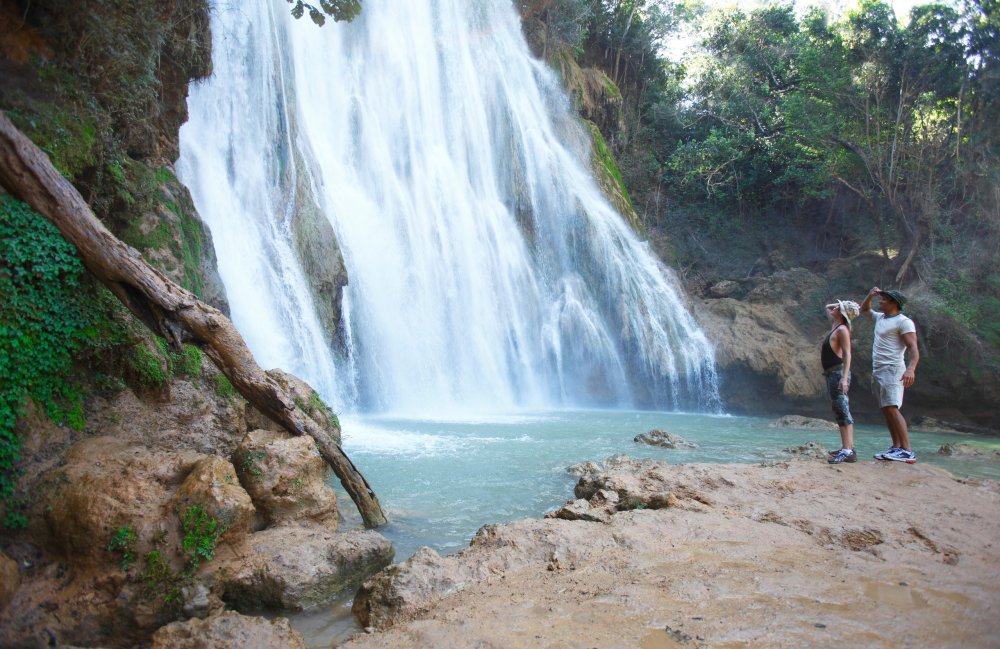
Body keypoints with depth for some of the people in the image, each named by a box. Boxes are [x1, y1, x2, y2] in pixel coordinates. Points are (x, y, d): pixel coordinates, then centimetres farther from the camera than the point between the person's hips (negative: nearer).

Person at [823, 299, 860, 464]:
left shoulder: (842, 330, -11)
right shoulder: (835, 325, 15)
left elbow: (847, 354, -19)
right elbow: (827, 307, 33)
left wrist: (845, 378, -27)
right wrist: (840, 305, 15)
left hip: (838, 372, -10)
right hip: (831, 374, 10)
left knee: (842, 410, -14)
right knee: (840, 411, 10)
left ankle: (848, 451, -19)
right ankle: (847, 448, 14)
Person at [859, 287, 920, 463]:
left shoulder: (903, 322, -9)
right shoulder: (880, 317, 17)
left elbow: (913, 348, -19)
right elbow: (864, 309, 36)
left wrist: (911, 369, -34)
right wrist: (870, 295, 16)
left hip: (892, 369, -9)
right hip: (877, 370, 9)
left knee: (892, 408, -19)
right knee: (886, 409, 7)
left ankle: (907, 451, -20)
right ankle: (896, 447, 9)